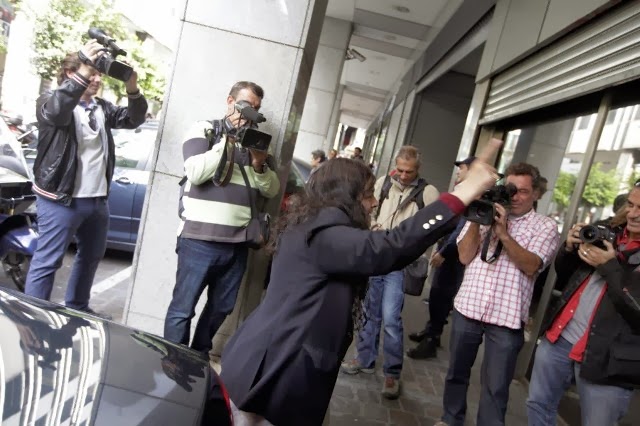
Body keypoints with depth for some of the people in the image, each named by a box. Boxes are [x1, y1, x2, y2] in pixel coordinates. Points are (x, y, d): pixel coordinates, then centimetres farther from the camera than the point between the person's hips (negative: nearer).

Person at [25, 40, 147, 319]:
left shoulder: (102, 108, 14)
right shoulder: (50, 102, -5)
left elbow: (133, 119, 4)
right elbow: (55, 111, -28)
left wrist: (132, 89, -15)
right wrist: (84, 71, -37)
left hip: (98, 199, 8)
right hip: (61, 199, -7)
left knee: (91, 256, 19)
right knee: (47, 261, -3)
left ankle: (77, 308, 35)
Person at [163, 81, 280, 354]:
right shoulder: (204, 130, 3)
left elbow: (272, 190, 10)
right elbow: (195, 174, -13)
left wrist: (260, 165, -9)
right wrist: (228, 140, -12)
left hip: (238, 243, 5)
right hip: (199, 239, -5)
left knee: (222, 309, 16)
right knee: (183, 307, 2)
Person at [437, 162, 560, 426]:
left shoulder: (545, 227, 2)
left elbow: (530, 266, -13)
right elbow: (465, 256, -2)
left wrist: (503, 233, -21)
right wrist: (476, 219, -11)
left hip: (507, 317, -2)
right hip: (468, 307, 3)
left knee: (495, 386, 5)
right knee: (457, 371, 19)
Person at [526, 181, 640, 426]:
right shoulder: (607, 230, 5)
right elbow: (562, 278, 13)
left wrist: (610, 268, -20)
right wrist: (570, 248, -6)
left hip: (606, 360, -5)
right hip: (559, 338, 5)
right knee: (539, 405, 18)